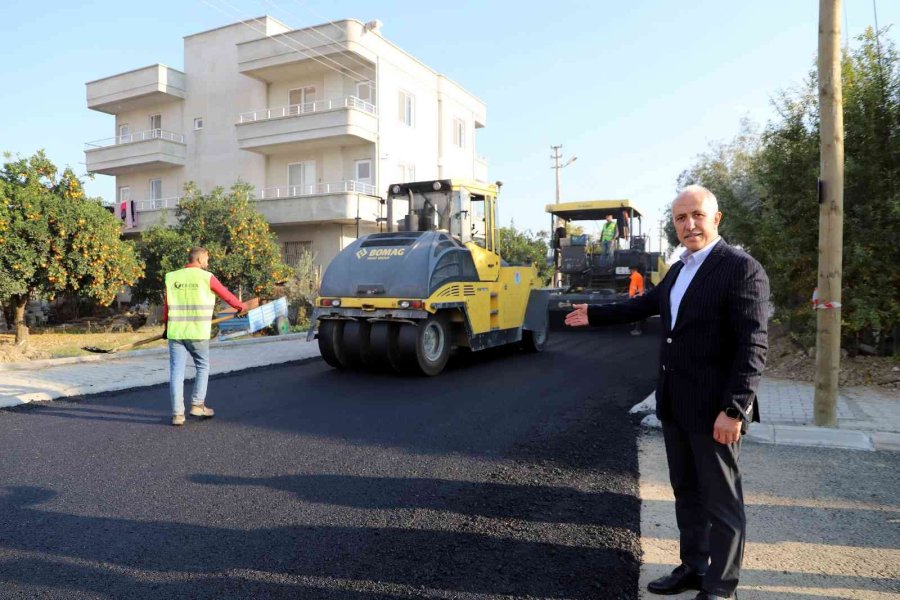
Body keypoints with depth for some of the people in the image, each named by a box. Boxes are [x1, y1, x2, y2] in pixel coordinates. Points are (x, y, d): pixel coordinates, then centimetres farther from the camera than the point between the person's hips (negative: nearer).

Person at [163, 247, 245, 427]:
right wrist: (241, 306, 28)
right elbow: (226, 295, 10)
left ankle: (177, 414, 4)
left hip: (175, 332, 3)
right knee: (202, 367, 17)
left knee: (176, 371, 4)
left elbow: (166, 305, 10)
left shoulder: (171, 277, 6)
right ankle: (197, 405, 17)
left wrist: (167, 326, 23)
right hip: (197, 333, -3)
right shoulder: (206, 277, -3)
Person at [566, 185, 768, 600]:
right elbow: (645, 304, 27)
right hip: (675, 404, 8)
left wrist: (734, 409, -23)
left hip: (714, 408, -8)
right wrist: (594, 315, 34)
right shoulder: (679, 269, 12)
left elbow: (753, 346, -19)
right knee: (686, 492, 18)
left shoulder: (742, 269, -14)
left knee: (720, 500, 5)